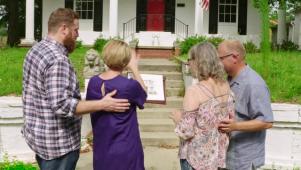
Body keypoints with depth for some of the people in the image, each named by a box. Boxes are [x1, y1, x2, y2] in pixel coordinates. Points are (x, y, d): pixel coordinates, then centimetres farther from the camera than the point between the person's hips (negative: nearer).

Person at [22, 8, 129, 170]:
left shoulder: (36, 49, 6)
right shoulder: (57, 59, -25)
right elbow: (61, 106, -31)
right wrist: (103, 104, -28)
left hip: (38, 134, 10)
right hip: (57, 141, -10)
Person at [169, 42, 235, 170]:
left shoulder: (194, 91, -22)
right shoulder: (225, 86, -2)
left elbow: (186, 132, -20)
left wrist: (178, 119, -1)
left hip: (198, 157, -6)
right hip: (218, 155, 6)